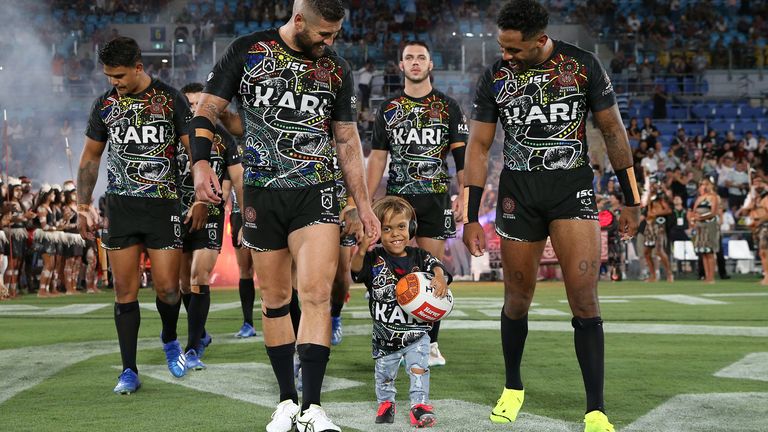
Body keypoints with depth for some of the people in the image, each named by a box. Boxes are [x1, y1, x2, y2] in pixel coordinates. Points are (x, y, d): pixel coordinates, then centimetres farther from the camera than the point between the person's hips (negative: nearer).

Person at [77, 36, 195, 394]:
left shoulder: (170, 99, -1)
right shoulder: (105, 104, 7)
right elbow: (90, 156, 16)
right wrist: (83, 206, 12)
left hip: (164, 204, -2)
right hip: (120, 206, 2)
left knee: (167, 288, -5)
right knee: (125, 290, 0)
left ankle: (169, 339, 26)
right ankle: (129, 371, 7)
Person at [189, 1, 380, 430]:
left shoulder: (337, 69, 8)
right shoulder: (247, 52, 1)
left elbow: (347, 139, 14)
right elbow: (207, 110, 3)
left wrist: (363, 203, 11)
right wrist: (201, 163, -14)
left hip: (316, 193, 0)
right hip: (261, 193, 0)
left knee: (316, 293, -15)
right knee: (275, 299, 6)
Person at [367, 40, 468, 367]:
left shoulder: (447, 107, 6)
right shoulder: (388, 109, 11)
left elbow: (461, 155, 2)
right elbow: (377, 159, 12)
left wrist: (463, 196, -10)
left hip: (435, 198, -1)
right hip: (397, 198, 1)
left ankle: (430, 343, 5)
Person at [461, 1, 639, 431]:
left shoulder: (584, 65, -5)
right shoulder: (495, 78, -1)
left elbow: (613, 131, 3)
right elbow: (479, 147, 4)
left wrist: (632, 201, 4)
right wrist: (472, 218, 0)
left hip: (573, 188, -2)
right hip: (518, 192, 2)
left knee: (584, 299, -11)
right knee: (517, 299, 8)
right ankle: (513, 389, 30)